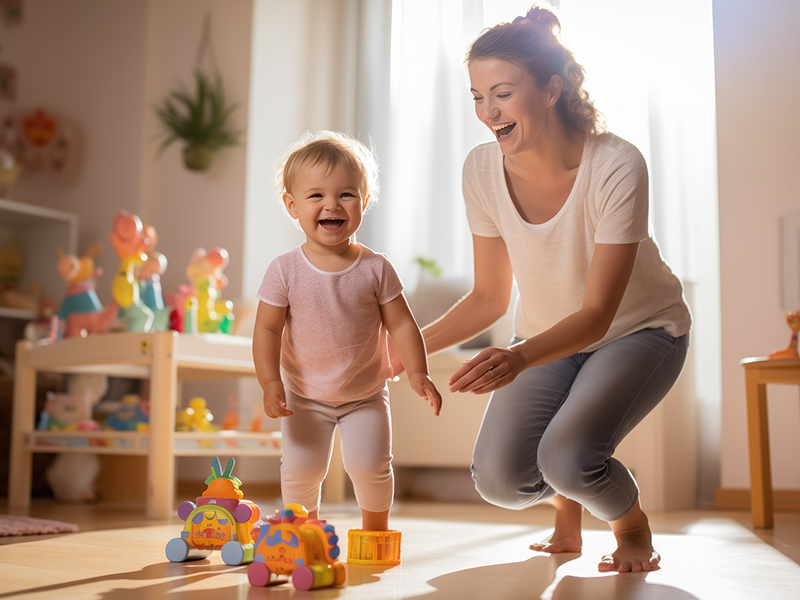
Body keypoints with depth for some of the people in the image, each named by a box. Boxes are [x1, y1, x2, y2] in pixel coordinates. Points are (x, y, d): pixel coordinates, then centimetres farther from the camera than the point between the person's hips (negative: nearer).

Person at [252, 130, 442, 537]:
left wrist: (418, 373, -14)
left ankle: (376, 527, 22)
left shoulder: (376, 268, -11)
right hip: (305, 397, 0)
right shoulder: (285, 271, -14)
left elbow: (401, 323, -6)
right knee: (300, 469, -2)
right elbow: (267, 328, -11)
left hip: (366, 396, 0)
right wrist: (270, 383, -21)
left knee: (369, 464, -9)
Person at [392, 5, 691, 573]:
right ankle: (566, 507, 19)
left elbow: (597, 313, -29)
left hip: (639, 330, -3)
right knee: (500, 477, -18)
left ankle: (632, 523, 8)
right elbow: (490, 298, -5)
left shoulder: (617, 167, -29)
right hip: (546, 334, 4)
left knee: (566, 458, -28)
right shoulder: (484, 169, -16)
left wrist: (519, 358, -47)